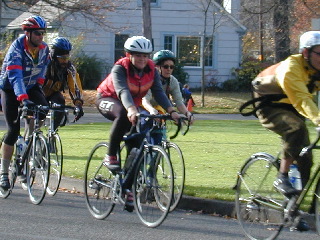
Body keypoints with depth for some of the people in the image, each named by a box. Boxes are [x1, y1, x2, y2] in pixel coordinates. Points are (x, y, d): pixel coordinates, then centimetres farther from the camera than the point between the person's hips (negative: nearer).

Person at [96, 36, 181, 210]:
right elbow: (122, 90, -44)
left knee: (136, 144, -9)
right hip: (107, 99, -5)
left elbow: (158, 92, -22)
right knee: (123, 114, -40)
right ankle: (110, 157, -28)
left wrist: (171, 111, -38)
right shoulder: (120, 68, -28)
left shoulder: (150, 69, -14)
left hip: (133, 103, 5)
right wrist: (131, 110, -63)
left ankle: (128, 189, 0)